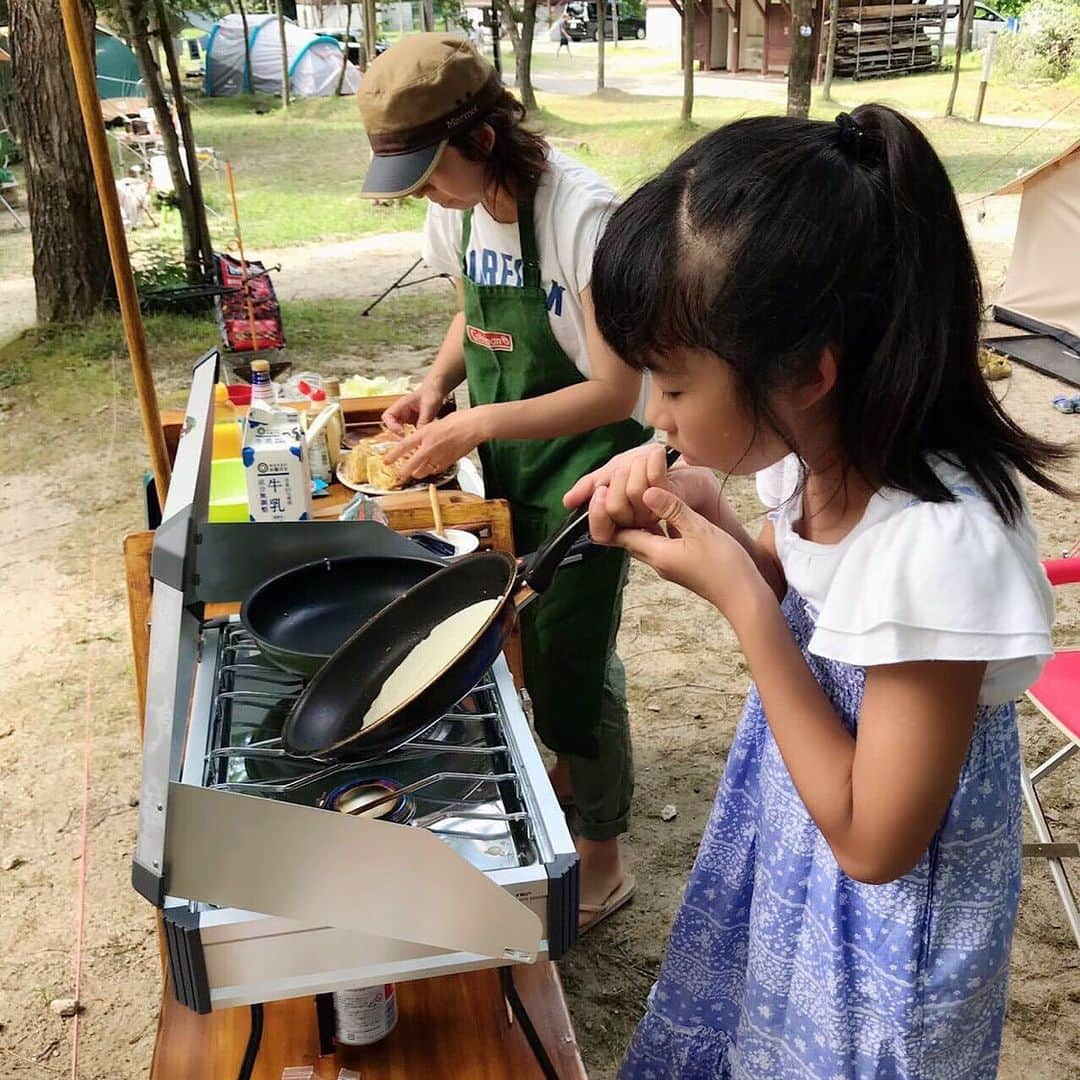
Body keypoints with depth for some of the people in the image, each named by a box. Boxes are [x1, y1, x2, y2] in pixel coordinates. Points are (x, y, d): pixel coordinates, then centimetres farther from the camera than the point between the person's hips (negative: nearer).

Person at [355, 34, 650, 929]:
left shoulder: (582, 215, -25)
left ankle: (602, 859, 22)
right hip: (506, 462, 7)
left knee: (573, 660, 2)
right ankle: (571, 770, 45)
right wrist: (436, 383, -3)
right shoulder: (460, 208, -3)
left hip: (583, 465, -7)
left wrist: (476, 427, -27)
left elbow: (616, 392, -24)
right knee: (533, 643, 19)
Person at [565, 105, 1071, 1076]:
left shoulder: (940, 542, -36)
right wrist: (709, 521, -14)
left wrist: (737, 594, -29)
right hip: (784, 845, 7)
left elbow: (872, 841, -27)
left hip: (882, 917, -6)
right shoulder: (822, 451, -13)